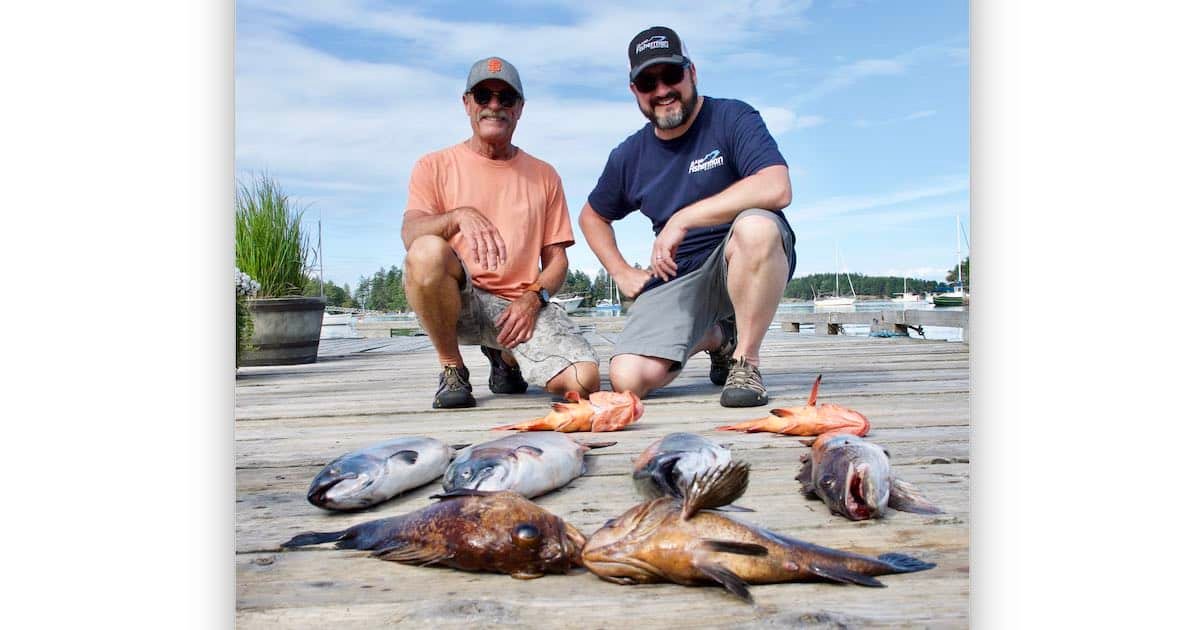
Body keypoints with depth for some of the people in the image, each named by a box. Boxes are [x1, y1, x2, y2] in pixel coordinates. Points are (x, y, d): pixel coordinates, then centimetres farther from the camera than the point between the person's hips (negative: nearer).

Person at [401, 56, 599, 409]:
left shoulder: (544, 176, 15)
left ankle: (506, 357, 14)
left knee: (584, 381, -24)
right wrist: (459, 216, -30)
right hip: (460, 301, -2)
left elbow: (556, 258, 12)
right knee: (427, 251, -36)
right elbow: (410, 234, -10)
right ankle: (452, 370, -9)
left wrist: (533, 298, -9)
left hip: (522, 305, 2)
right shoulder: (435, 166, 8)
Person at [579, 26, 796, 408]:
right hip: (678, 276, 4)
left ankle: (745, 360, -18)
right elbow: (592, 217, 25)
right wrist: (621, 272, 9)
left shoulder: (732, 118, -8)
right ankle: (714, 338, 15)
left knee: (756, 226, -39)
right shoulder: (629, 157, 7)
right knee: (629, 379, -17)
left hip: (748, 262, -4)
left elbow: (777, 189, -26)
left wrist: (683, 219, -27)